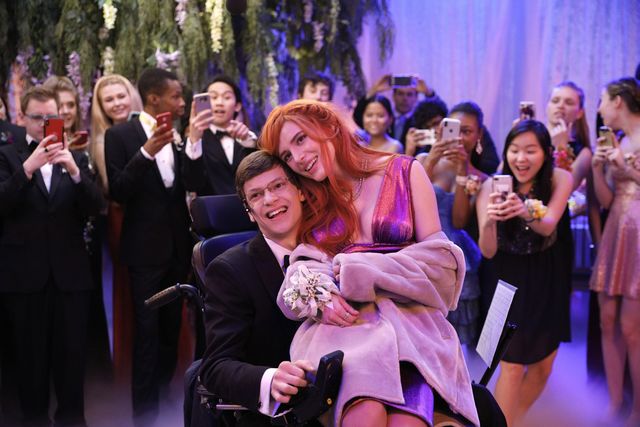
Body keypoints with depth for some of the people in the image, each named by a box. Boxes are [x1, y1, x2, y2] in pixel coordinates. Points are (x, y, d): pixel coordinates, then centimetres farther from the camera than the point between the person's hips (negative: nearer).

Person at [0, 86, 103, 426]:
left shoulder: (75, 158, 11)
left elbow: (95, 206, 0)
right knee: (30, 357, 5)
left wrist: (75, 172, -18)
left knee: (72, 355, 4)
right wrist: (28, 167, -24)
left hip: (69, 272, 2)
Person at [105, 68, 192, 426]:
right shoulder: (121, 135, -9)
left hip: (178, 244, 5)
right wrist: (147, 152, -26)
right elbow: (117, 192, -15)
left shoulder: (178, 134, 3)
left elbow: (190, 185, 3)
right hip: (146, 247, -5)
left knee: (171, 328, 15)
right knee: (147, 331, 0)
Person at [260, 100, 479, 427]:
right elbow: (301, 269, 9)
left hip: (408, 314, -1)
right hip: (341, 322, 1)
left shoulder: (405, 173, 10)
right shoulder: (308, 200, 19)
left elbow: (439, 256, 3)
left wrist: (357, 270, -7)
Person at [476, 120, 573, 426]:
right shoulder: (492, 187, -18)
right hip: (509, 278, -2)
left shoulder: (559, 180, -15)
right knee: (513, 364, -12)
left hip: (547, 277, 3)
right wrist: (489, 222, -45)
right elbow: (488, 251, -23)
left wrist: (527, 212, -52)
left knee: (543, 366, 9)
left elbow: (548, 226, -30)